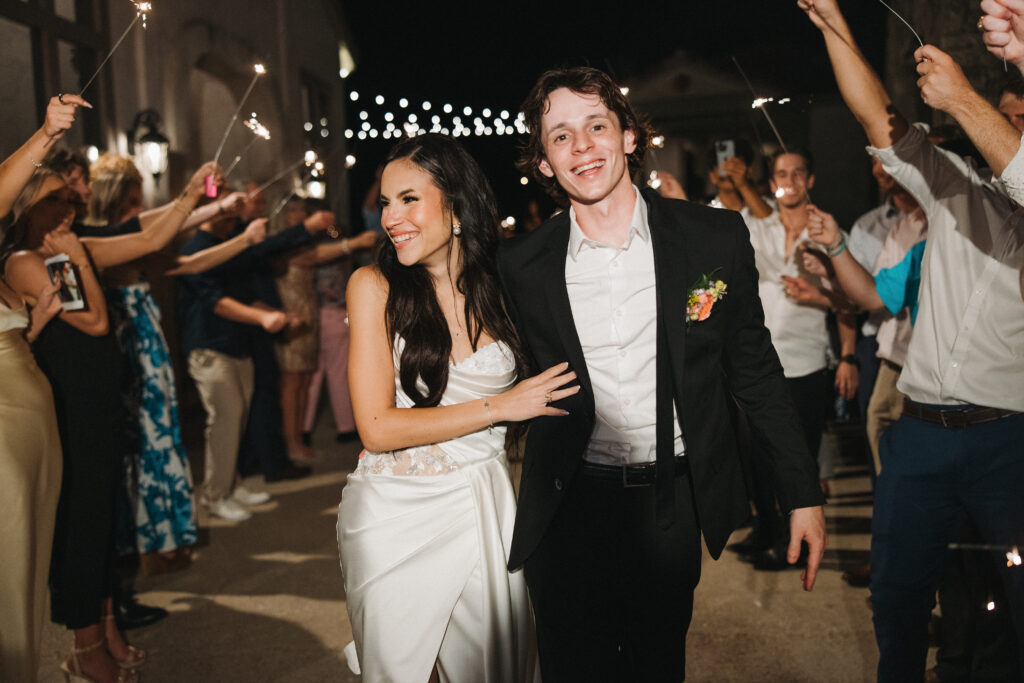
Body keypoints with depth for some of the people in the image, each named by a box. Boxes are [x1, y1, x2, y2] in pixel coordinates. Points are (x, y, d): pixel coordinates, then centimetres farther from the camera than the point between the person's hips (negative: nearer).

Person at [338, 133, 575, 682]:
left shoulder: (500, 289, 1)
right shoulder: (374, 286, -8)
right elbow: (377, 428, -14)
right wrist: (499, 406, -15)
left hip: (484, 509, 3)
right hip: (396, 514, -2)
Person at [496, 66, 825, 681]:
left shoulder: (716, 237, -4)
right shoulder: (521, 267, -3)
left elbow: (756, 370, 2)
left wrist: (803, 493, 3)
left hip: (673, 507, 1)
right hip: (568, 509, 0)